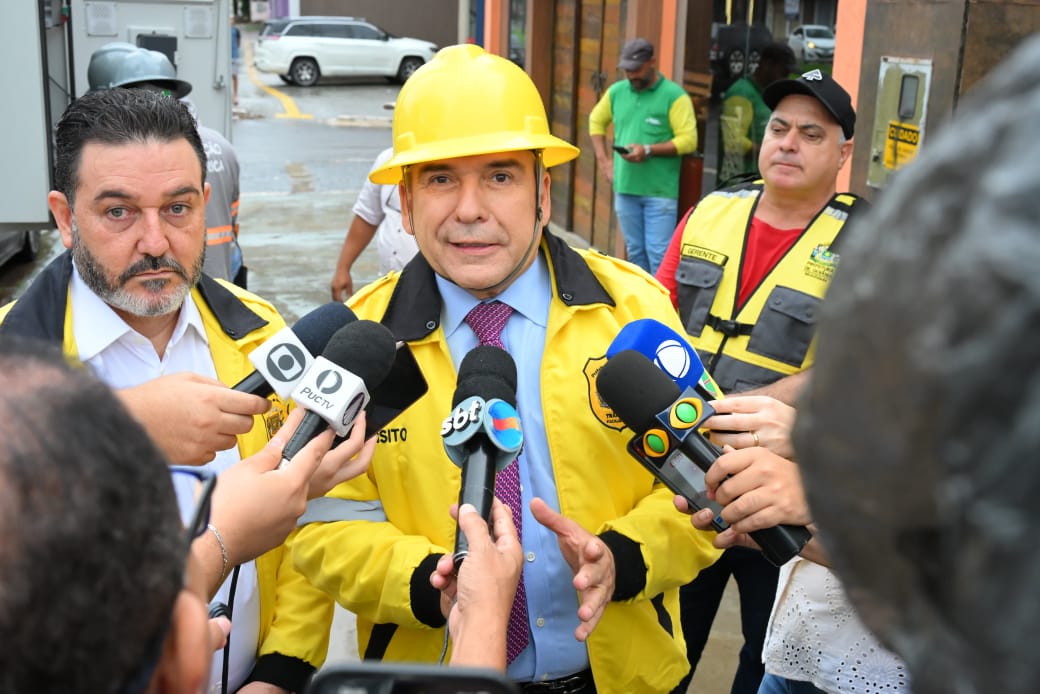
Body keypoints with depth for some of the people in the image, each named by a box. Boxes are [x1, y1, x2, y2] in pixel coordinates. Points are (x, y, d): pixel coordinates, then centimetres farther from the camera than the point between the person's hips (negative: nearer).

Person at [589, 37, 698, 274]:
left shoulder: (674, 95, -7)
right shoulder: (616, 91, 9)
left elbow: (688, 140, -12)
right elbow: (596, 120, 25)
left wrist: (648, 150, -20)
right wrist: (603, 159, 14)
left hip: (660, 191, -5)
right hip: (625, 187, 5)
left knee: (658, 254, -7)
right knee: (635, 252, 14)